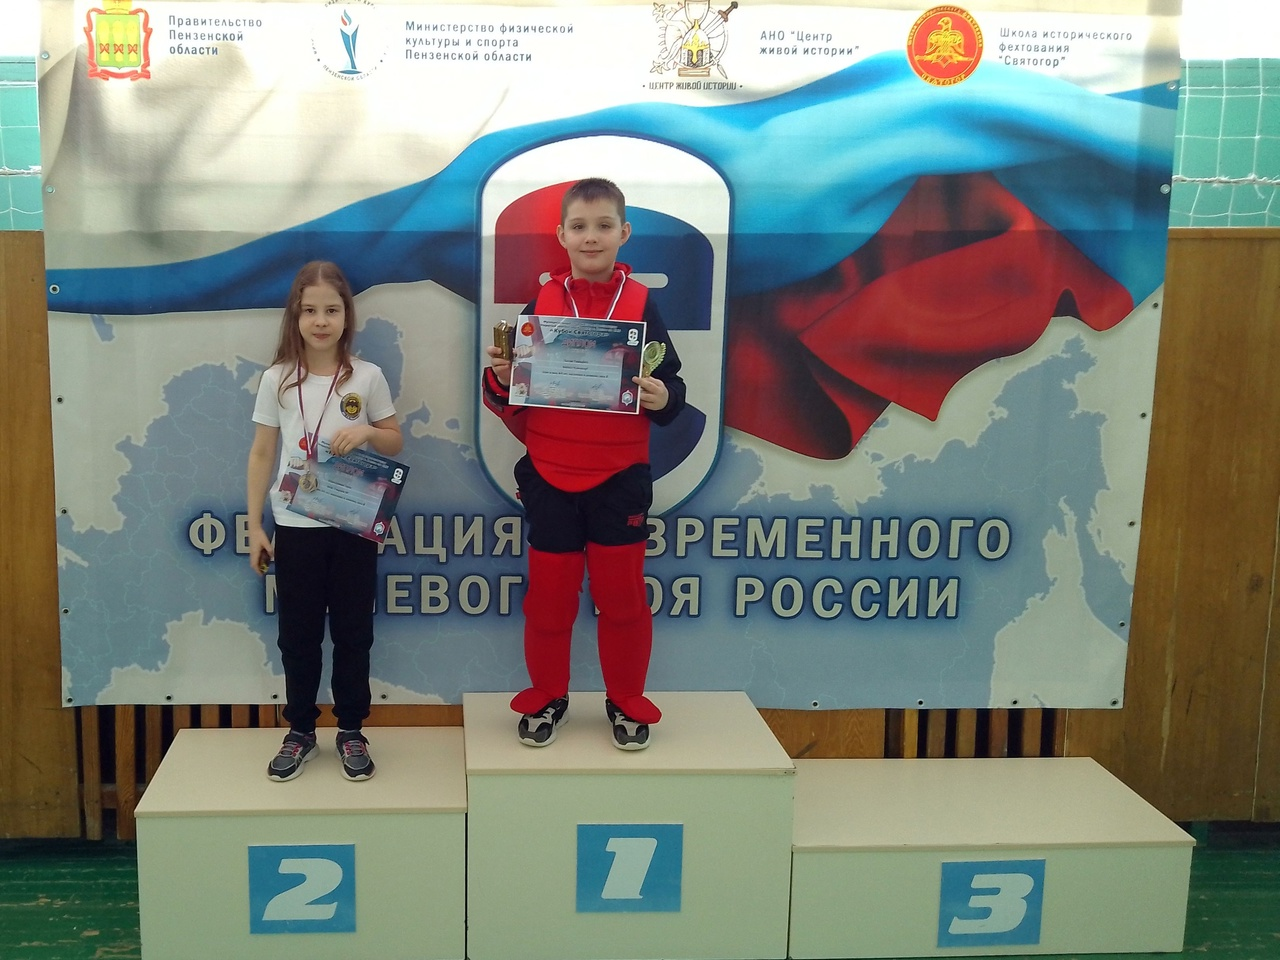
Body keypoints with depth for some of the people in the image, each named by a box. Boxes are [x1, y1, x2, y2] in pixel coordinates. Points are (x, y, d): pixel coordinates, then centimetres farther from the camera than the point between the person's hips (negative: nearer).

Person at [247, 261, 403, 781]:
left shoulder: (367, 377, -3)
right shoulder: (277, 380, -2)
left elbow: (395, 444, 7)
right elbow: (261, 455, 3)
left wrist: (367, 432, -16)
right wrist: (254, 527, 1)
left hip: (353, 526, 0)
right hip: (295, 528, 0)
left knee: (353, 633, 9)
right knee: (298, 636, 10)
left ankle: (351, 732, 23)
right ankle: (300, 732, 24)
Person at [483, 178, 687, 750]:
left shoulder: (641, 306, -2)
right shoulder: (540, 305, 1)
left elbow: (670, 389, 0)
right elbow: (511, 395, 7)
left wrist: (662, 398, -22)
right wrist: (501, 379, -14)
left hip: (619, 479, -1)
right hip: (549, 478, 1)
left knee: (621, 594, 8)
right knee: (548, 595, 11)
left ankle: (626, 702, 26)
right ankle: (547, 698, 29)